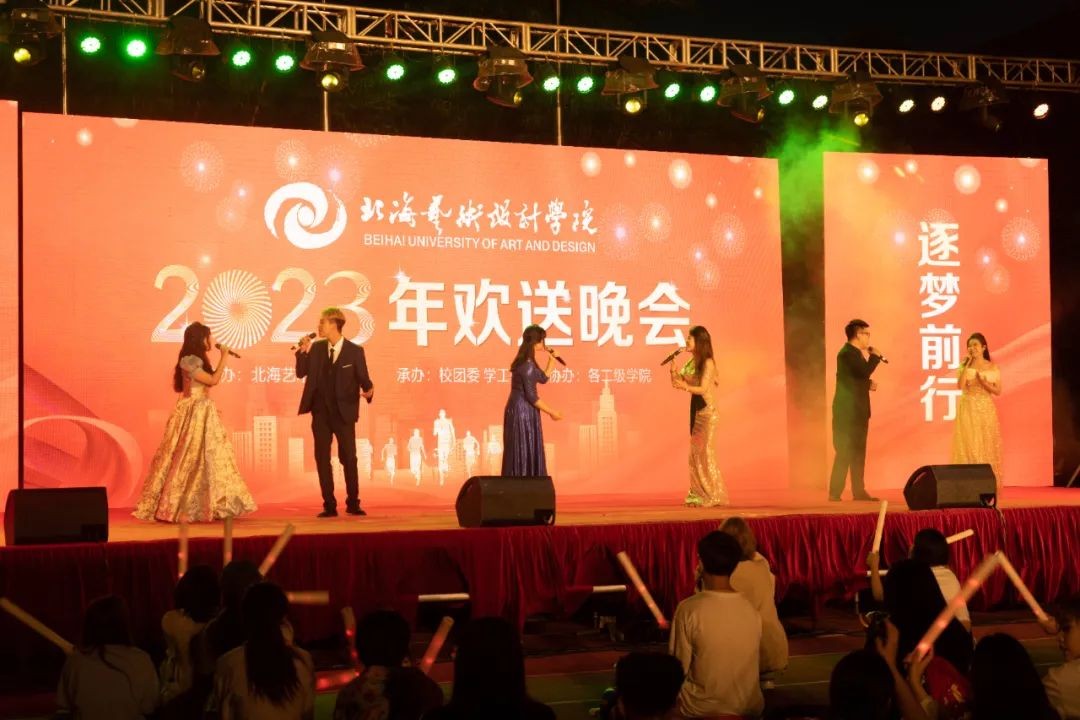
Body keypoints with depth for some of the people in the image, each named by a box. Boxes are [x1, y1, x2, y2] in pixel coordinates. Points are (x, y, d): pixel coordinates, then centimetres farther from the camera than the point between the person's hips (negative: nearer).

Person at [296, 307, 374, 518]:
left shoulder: (354, 351, -4)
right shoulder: (316, 347, 6)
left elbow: (363, 378, -4)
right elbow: (301, 373, 5)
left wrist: (369, 390, -25)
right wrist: (304, 351, -8)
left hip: (344, 411, -3)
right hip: (321, 411, 3)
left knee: (349, 458, 2)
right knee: (322, 459, 3)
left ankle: (353, 503, 15)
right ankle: (329, 506, 10)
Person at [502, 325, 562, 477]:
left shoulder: (526, 361, 11)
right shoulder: (527, 365, -20)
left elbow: (543, 378, 24)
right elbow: (531, 396, -20)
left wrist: (552, 360, 16)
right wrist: (551, 412, -13)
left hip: (519, 409, 10)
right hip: (523, 410, -10)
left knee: (521, 451, 13)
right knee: (524, 451, -4)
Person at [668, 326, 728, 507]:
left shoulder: (708, 363, -11)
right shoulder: (691, 363, 11)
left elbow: (703, 389, -20)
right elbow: (677, 383, 9)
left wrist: (686, 387, -36)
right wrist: (674, 371, -8)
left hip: (708, 412, -8)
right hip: (696, 410, 8)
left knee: (705, 452, -8)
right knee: (695, 452, 7)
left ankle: (713, 496, -1)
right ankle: (699, 495, 11)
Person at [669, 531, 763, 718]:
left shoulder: (689, 609, -17)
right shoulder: (751, 609, -4)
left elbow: (679, 669, -11)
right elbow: (756, 665, 7)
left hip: (701, 711, -4)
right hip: (750, 708, 4)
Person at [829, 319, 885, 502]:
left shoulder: (856, 353, 17)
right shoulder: (847, 353, -15)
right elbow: (864, 372, -26)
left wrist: (869, 384, 6)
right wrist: (875, 356, -11)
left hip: (858, 411, 10)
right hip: (848, 411, -10)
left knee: (858, 452, 11)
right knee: (845, 452, -10)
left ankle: (858, 491, 15)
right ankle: (835, 493, -8)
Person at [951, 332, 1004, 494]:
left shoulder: (992, 367, 6)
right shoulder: (964, 365, 3)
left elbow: (998, 391, 5)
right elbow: (960, 385, -13)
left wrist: (985, 383, -12)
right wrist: (967, 364, -12)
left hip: (986, 410, 1)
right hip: (968, 409, -1)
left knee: (987, 446, 1)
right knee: (969, 446, -7)